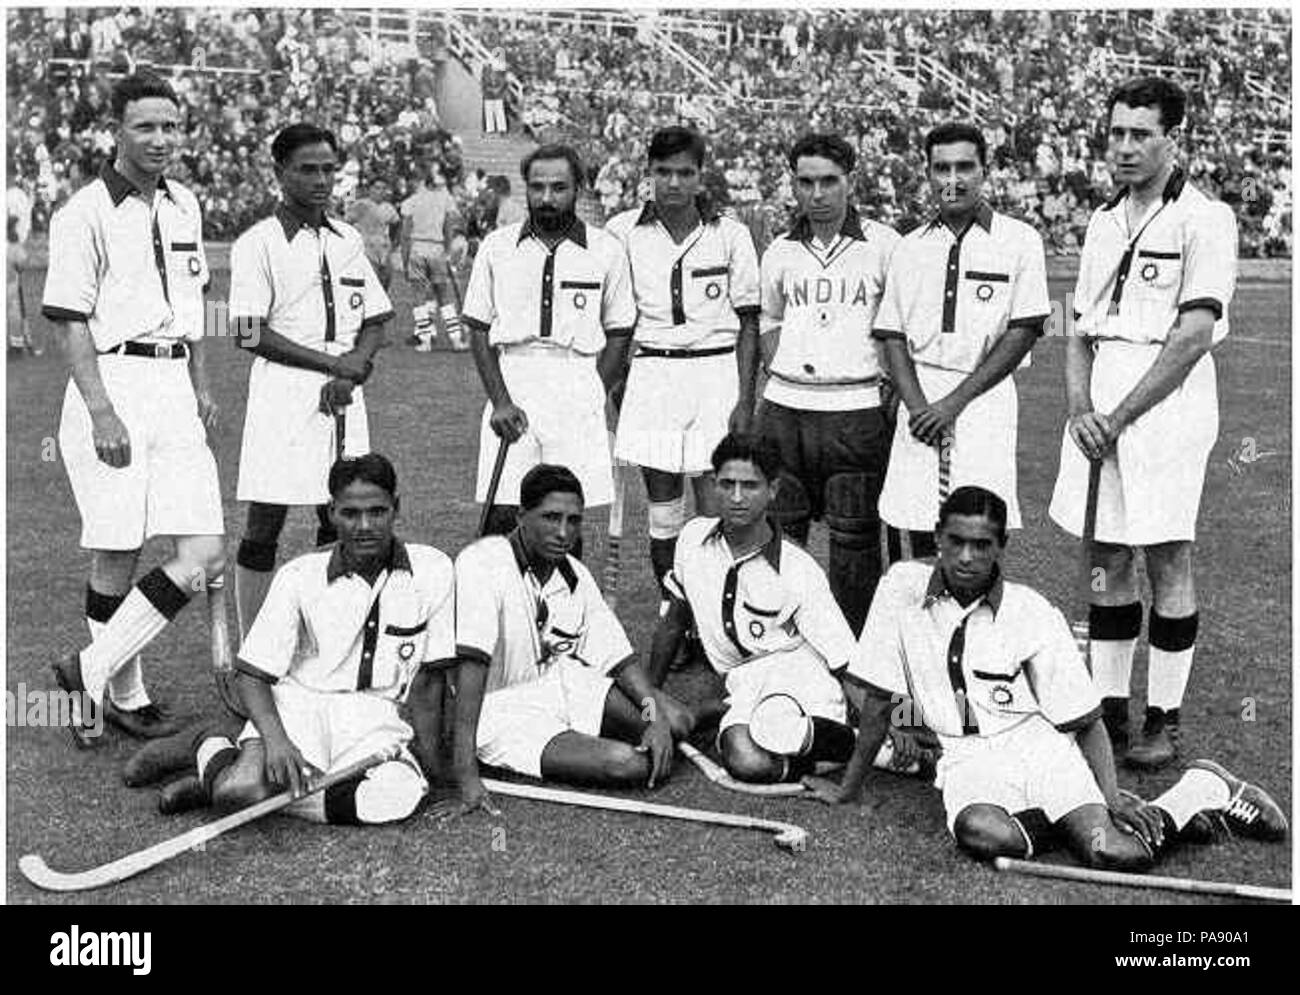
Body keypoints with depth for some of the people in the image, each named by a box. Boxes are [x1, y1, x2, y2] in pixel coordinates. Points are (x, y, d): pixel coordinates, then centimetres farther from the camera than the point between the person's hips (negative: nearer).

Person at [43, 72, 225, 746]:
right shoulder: (85, 212, -7)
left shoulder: (184, 206, 15)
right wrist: (101, 411, -17)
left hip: (174, 386, 7)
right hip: (112, 381, -6)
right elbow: (69, 321, -10)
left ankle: (92, 671, 7)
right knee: (116, 555, -2)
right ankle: (124, 692, 14)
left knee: (206, 552, -3)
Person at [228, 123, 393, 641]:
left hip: (343, 400, 6)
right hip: (283, 396, -5)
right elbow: (250, 333, -11)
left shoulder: (348, 239, 14)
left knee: (342, 524, 8)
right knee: (264, 529, -2)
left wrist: (351, 372, -4)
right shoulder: (258, 243, -3)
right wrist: (332, 361, -13)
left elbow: (376, 322, 14)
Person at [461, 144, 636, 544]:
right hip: (510, 383, 1)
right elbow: (478, 330, 7)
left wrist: (593, 399, -4)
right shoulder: (496, 246, 7)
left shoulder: (606, 250, 6)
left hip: (579, 391, 0)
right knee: (501, 514, -5)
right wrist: (500, 401, -4)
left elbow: (618, 334, 8)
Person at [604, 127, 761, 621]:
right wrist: (615, 389, 2)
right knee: (662, 508, 4)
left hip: (716, 371, -1)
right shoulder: (624, 231, 2)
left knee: (717, 504, -3)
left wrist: (746, 399, -3)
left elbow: (749, 324, 3)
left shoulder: (730, 234, 1)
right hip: (652, 372, 1)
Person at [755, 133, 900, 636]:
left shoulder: (884, 245, 0)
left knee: (854, 537, 1)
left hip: (857, 410, -3)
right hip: (784, 407, 4)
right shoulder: (780, 253, 11)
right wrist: (777, 374, 12)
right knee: (778, 530, 6)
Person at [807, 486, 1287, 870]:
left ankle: (1203, 789, 4)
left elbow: (1085, 720, 0)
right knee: (982, 834, -36)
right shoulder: (902, 587, -5)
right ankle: (1065, 821, -6)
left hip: (1040, 747, -1)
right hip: (968, 757, 1)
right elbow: (880, 700, 2)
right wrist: (848, 789, 6)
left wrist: (1111, 797, -14)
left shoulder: (1034, 614, -6)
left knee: (1112, 852, -25)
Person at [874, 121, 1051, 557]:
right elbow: (892, 336, 11)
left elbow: (1023, 332, -3)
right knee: (920, 540, 4)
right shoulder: (911, 247, 14)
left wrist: (955, 401, -8)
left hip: (985, 400, -3)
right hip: (920, 397, 3)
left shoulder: (1019, 241, 2)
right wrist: (916, 405, -6)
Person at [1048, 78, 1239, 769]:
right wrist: (1080, 408, -2)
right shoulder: (1104, 223, 16)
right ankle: (1108, 708, 17)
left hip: (1167, 402, -6)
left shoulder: (1204, 219, -5)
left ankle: (1165, 719, 8)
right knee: (1106, 560, 9)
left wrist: (1121, 416, -13)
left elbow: (1194, 334, -13)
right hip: (1099, 408, 6)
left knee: (1167, 562, 0)